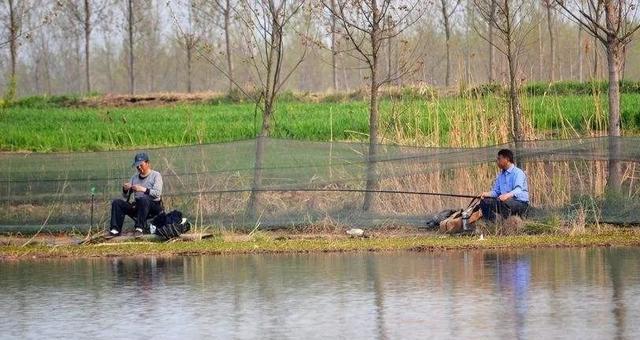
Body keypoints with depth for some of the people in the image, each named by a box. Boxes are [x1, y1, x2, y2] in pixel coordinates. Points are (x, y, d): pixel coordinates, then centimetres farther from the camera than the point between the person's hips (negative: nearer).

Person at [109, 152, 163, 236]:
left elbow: (157, 193, -12)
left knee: (143, 199, -39)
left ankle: (140, 228, -44)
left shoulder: (156, 175, 5)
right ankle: (115, 229, -24)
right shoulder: (134, 178, 20)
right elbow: (125, 197, 18)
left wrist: (143, 189, -24)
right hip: (137, 206, 6)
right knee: (116, 203, -13)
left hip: (154, 206, -5)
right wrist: (125, 190, -6)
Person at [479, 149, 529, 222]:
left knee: (503, 202, -36)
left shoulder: (518, 173, -10)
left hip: (521, 203, -8)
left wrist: (508, 195, -48)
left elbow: (518, 190, -27)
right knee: (485, 202, -8)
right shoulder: (500, 175, 16)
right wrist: (487, 194, -9)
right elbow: (496, 191, 15)